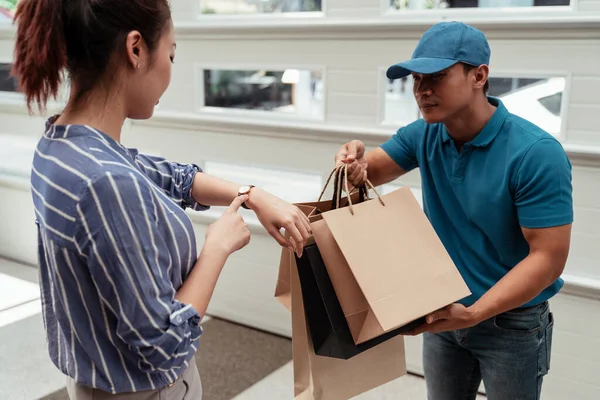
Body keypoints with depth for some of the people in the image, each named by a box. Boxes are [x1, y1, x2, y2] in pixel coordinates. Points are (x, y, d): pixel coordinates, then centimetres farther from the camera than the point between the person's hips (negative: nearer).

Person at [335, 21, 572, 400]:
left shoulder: (536, 153, -24)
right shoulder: (423, 135, -7)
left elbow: (548, 258, -24)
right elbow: (369, 171, 1)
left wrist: (472, 314, -32)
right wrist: (354, 161, -24)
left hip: (511, 321, -5)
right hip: (443, 311, 5)